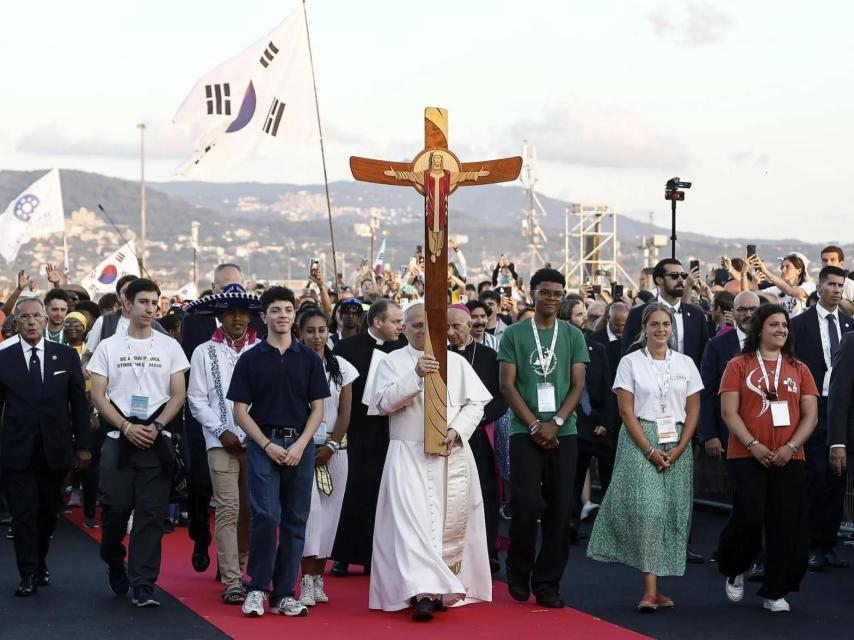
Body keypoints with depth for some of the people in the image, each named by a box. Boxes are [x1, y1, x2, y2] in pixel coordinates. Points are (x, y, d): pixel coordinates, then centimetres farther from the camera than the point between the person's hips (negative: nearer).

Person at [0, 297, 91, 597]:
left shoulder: (66, 356, 3)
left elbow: (80, 403, 5)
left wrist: (82, 445, 2)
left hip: (55, 449, 1)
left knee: (48, 512, 10)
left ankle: (40, 563, 31)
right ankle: (29, 574, 7)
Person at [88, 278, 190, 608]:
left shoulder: (169, 346, 6)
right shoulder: (108, 347, 5)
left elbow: (178, 395, 4)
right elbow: (98, 395, 1)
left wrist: (155, 427, -10)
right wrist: (127, 427, -11)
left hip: (157, 441, 0)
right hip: (118, 441, 0)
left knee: (151, 515, -3)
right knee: (115, 509, 1)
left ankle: (143, 584, 1)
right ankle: (114, 562, 29)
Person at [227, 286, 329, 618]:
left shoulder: (309, 358, 7)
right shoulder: (251, 359, 3)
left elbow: (317, 408, 6)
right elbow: (240, 411, 1)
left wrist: (300, 445, -8)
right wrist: (268, 445, -9)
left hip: (300, 447, 2)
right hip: (263, 445, -2)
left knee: (295, 521, 3)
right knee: (266, 516, -12)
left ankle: (284, 594, 10)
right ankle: (257, 588, 1)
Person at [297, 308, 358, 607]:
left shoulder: (341, 367, 6)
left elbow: (345, 412, 5)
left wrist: (331, 446, -5)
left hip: (333, 450, 3)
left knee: (328, 512, 3)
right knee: (309, 509, -11)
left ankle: (318, 578, 10)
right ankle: (307, 581, -11)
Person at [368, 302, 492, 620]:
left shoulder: (456, 362, 11)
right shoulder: (392, 362, 6)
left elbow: (476, 402, 7)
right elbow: (384, 402, -7)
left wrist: (456, 432, -9)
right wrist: (416, 375, -19)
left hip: (453, 455, 2)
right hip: (408, 456, -2)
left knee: (451, 523, 3)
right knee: (412, 521, -14)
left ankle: (446, 586, 14)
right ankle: (422, 592, -21)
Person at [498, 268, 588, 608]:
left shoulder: (573, 336, 8)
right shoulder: (514, 334, 4)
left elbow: (578, 385, 3)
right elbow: (508, 385, -1)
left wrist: (556, 423, -10)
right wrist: (534, 425, -9)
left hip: (563, 433, 2)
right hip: (525, 432, -2)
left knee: (560, 509, 0)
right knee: (526, 505, -9)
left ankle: (547, 583, 9)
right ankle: (519, 572, 13)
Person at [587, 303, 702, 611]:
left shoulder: (685, 363, 8)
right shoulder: (630, 363, 0)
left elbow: (693, 410, 7)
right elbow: (627, 411, -4)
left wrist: (679, 449, -5)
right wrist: (650, 450, -12)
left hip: (677, 445, 4)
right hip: (640, 441, -3)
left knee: (672, 512, 1)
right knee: (647, 510, -14)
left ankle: (656, 586, 10)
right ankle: (650, 590, -15)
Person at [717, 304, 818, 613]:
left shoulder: (799, 369, 9)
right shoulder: (739, 365, 1)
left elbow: (810, 415, 5)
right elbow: (729, 412, -5)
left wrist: (791, 447, -10)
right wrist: (753, 445, -15)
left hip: (789, 459, 3)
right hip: (746, 457, -3)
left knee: (785, 524, 0)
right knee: (748, 518, -8)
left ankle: (774, 592, 12)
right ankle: (733, 570, 21)